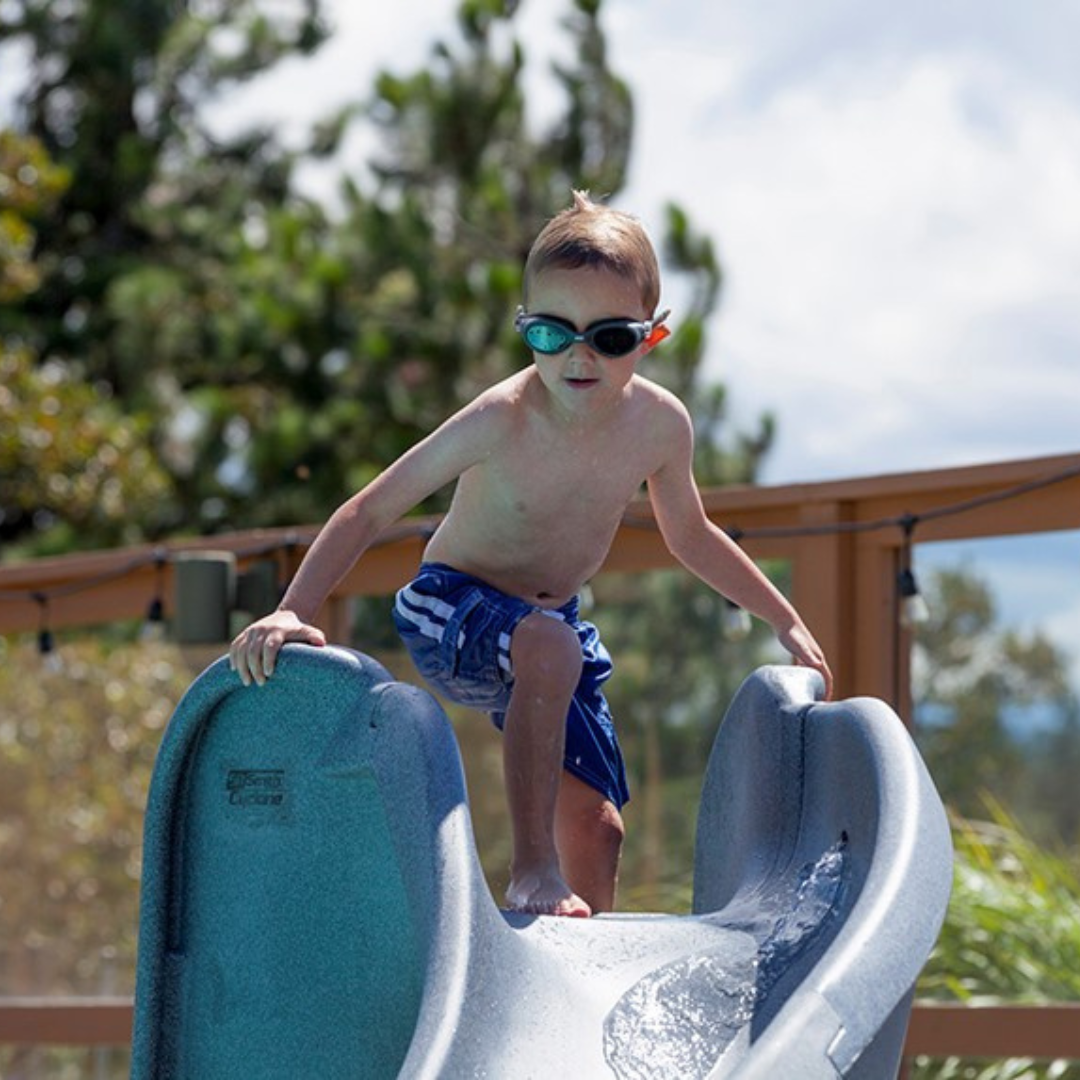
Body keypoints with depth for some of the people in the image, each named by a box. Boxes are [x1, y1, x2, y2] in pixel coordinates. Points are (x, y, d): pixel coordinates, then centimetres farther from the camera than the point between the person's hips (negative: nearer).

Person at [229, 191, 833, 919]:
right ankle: (532, 872, -32)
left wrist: (786, 622, 14)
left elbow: (690, 536, 8)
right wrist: (293, 613, -36)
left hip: (553, 621, 6)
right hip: (453, 610, -6)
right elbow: (370, 513, -24)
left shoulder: (661, 425, -12)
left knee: (597, 826, 2)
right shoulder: (501, 422, -28)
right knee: (553, 650, -38)